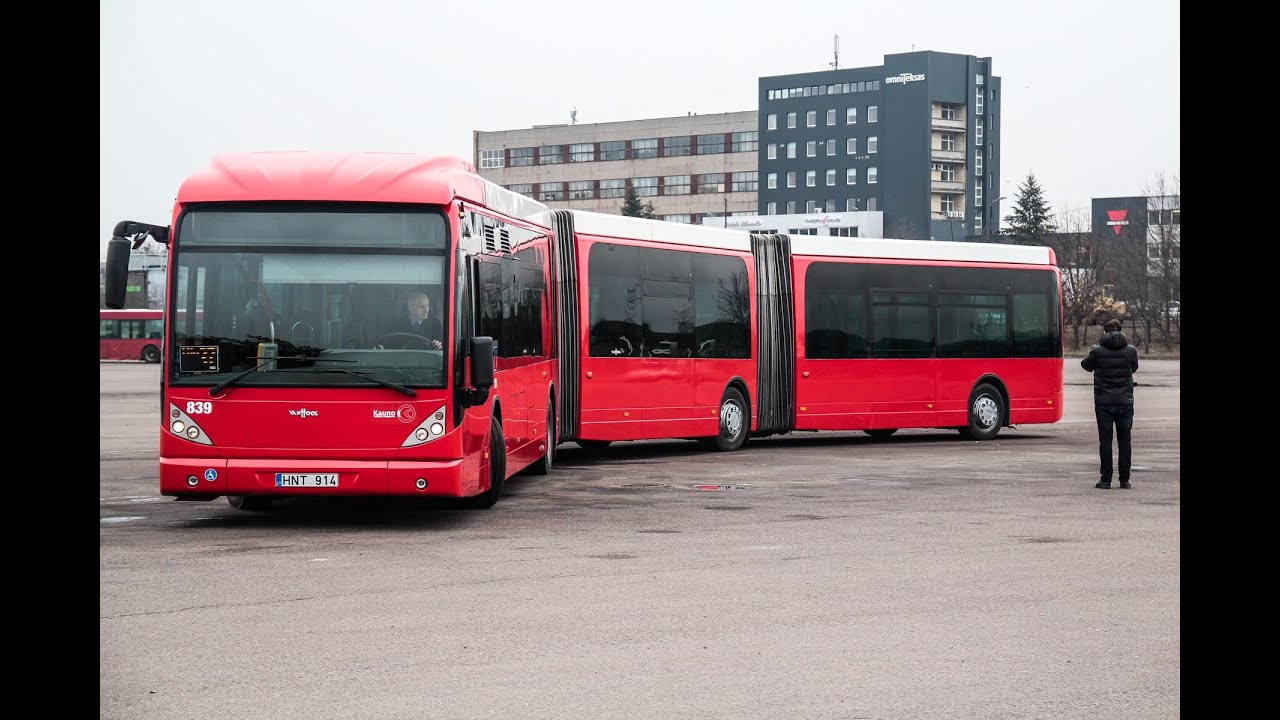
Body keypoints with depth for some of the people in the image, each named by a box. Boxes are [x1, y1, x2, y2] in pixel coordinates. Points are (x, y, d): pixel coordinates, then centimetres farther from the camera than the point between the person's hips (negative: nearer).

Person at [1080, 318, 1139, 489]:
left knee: (1105, 441, 3)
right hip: (1125, 402, 1)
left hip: (1103, 403, -1)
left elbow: (1086, 365, 10)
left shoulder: (1098, 351, -8)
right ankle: (1124, 480, 8)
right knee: (1125, 441, 8)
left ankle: (1106, 479, 1)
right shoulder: (1131, 350, -3)